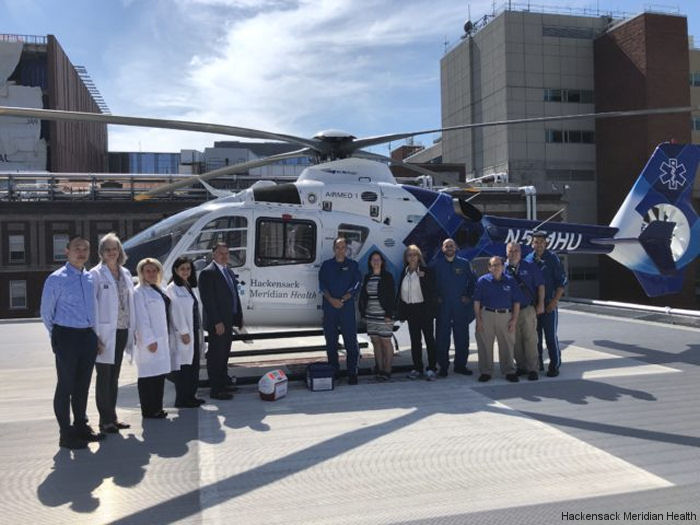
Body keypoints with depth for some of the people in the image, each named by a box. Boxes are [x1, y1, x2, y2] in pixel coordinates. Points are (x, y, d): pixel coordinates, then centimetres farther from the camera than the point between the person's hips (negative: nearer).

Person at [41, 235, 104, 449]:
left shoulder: (91, 278, 9)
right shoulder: (56, 279, -8)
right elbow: (46, 313, 0)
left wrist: (92, 333, 14)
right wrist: (58, 336, 7)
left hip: (88, 337, 6)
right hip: (67, 337, -6)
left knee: (83, 385, 15)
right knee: (65, 386, 2)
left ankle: (81, 426, 28)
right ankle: (66, 434, 12)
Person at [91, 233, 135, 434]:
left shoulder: (125, 273, 11)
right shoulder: (96, 274, -6)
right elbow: (91, 306, -10)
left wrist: (132, 329, 9)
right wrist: (96, 336, -16)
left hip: (122, 331, 6)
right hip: (105, 332, -6)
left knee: (114, 377, 14)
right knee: (104, 377, 1)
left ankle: (112, 417, 23)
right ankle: (105, 421, 9)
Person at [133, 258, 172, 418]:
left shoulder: (158, 290, 17)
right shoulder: (139, 292, -9)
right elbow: (141, 319, -15)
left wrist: (167, 338, 14)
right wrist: (149, 340, -18)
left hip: (162, 339, 9)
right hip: (149, 341, -9)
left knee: (160, 374, 12)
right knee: (149, 375, -3)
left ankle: (157, 408, 21)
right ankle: (148, 410, 5)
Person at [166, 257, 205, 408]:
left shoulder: (189, 287, 17)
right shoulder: (172, 288, -10)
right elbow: (176, 312, -15)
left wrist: (199, 331, 15)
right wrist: (183, 332, -18)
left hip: (193, 332, 9)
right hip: (183, 334, -9)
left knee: (194, 365, 12)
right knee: (183, 366, -4)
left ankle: (191, 396, 21)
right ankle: (181, 399, 3)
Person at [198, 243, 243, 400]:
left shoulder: (229, 271, 14)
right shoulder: (208, 273, -14)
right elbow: (208, 300, -19)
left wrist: (239, 317, 14)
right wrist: (217, 322, -22)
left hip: (228, 321, 9)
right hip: (217, 323, -9)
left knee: (224, 353, 20)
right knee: (216, 355, -2)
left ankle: (224, 384, 34)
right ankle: (216, 390, 5)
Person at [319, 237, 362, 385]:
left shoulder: (352, 265, 9)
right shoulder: (326, 265, 12)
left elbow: (356, 285, 2)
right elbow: (322, 285, 5)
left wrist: (344, 299, -10)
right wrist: (332, 300, -10)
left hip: (347, 306, -2)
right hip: (330, 306, 2)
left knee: (350, 339, -5)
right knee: (330, 339, 7)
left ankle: (352, 372, -1)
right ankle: (333, 370, 18)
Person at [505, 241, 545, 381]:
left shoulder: (530, 267, 3)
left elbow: (540, 285, 5)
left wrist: (541, 304, -1)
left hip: (528, 309, -2)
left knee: (530, 339, -4)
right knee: (515, 341, 7)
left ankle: (532, 369, 3)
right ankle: (521, 366, 20)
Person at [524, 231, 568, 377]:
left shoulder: (552, 259, -2)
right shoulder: (528, 259, 7)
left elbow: (562, 282, -3)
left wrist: (555, 301, -11)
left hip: (548, 304, -3)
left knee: (551, 336, -2)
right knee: (535, 335, 9)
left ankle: (554, 365, 7)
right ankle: (537, 364, 20)